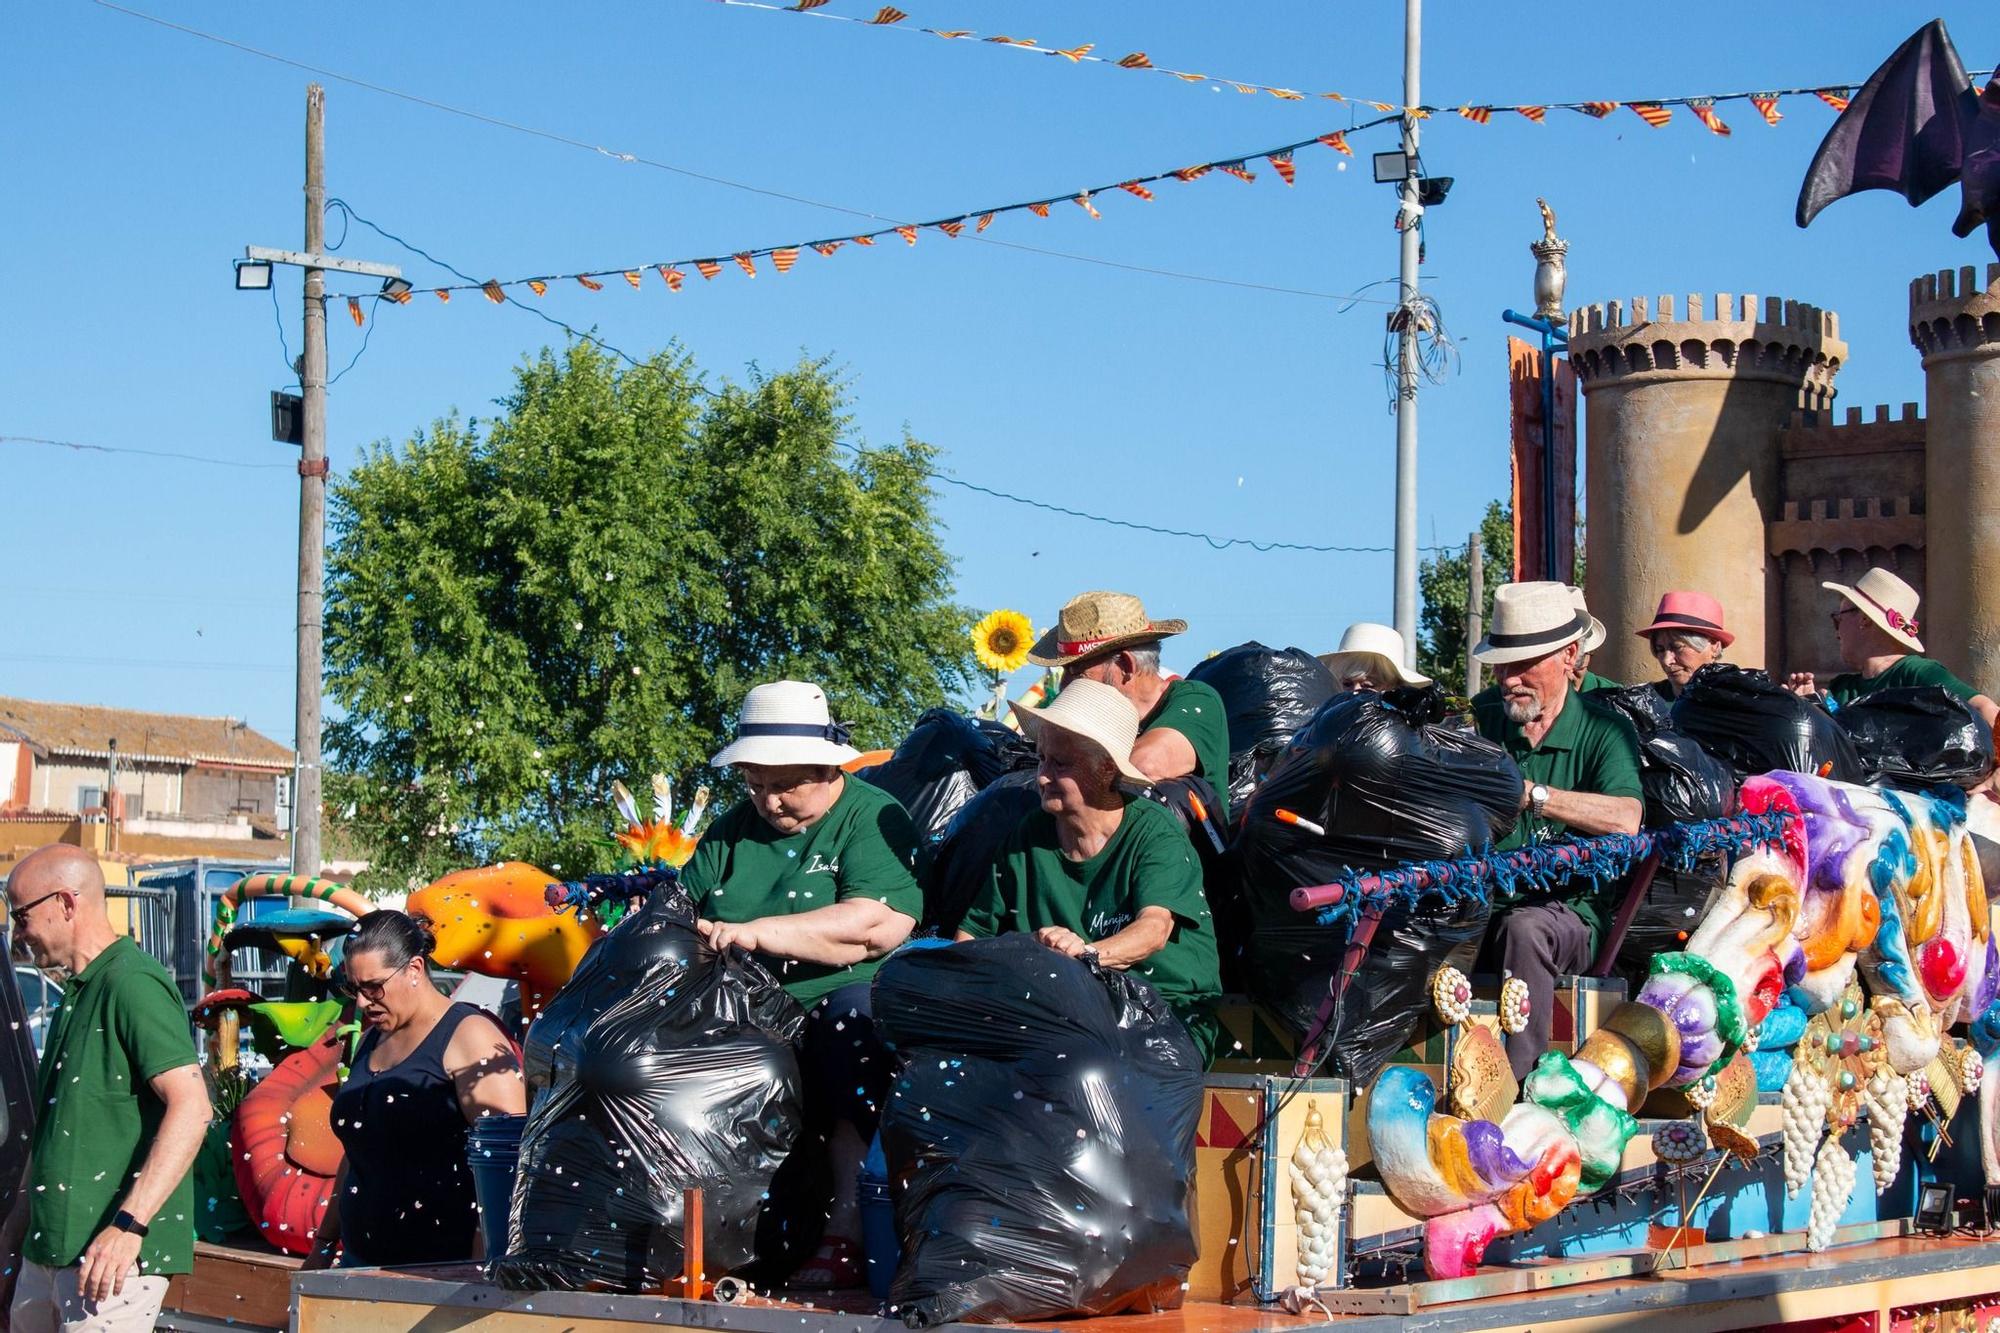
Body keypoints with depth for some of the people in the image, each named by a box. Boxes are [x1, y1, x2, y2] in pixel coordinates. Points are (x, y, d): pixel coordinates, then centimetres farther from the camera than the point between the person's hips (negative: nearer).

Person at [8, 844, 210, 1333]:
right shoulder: (77, 991, 19)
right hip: (48, 1249, 10)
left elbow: (191, 1107, -22)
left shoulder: (131, 984, -13)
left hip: (113, 1254, -10)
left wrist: (128, 1226, -26)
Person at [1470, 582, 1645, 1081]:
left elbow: (1625, 820, -18)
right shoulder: (1481, 717, 13)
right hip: (1478, 903, 3)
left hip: (1568, 911, -2)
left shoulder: (1605, 731, 2)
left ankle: (1518, 1082, -35)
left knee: (1525, 927, -37)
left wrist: (1530, 794, -24)